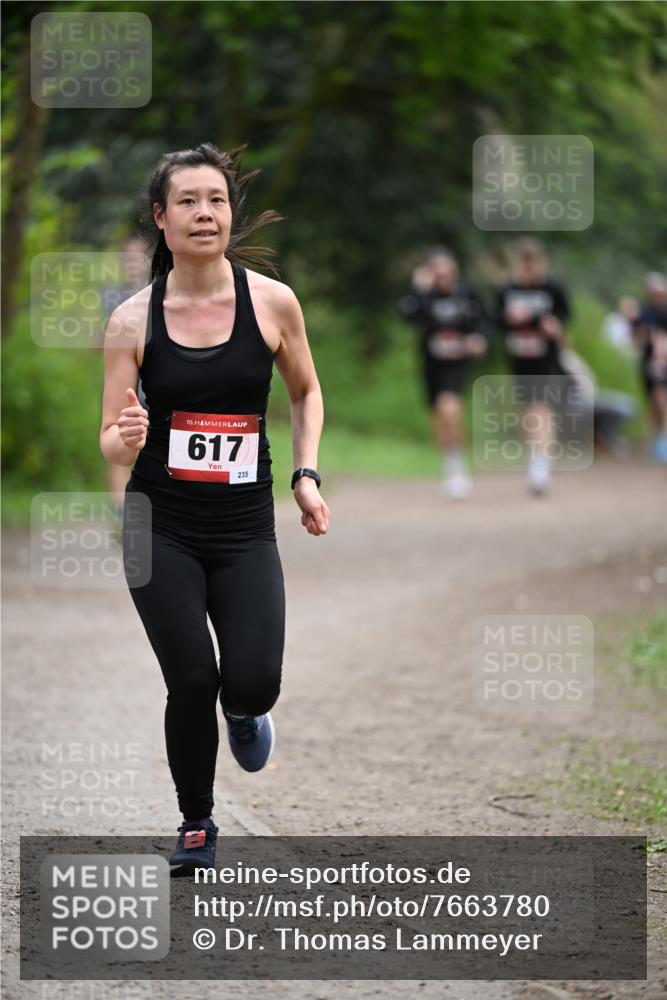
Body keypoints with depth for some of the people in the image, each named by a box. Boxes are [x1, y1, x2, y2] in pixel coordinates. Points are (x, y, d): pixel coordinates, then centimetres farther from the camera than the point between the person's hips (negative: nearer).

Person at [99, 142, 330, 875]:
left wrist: (306, 475, 1)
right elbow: (112, 443, -3)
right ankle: (196, 826, 20)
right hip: (162, 527, 0)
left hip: (245, 526, 0)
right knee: (191, 684, -6)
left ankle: (243, 713, 27)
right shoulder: (133, 319, -6)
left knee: (253, 683, -13)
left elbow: (306, 392, 13)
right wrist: (126, 439, -26)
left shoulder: (272, 302, -5)